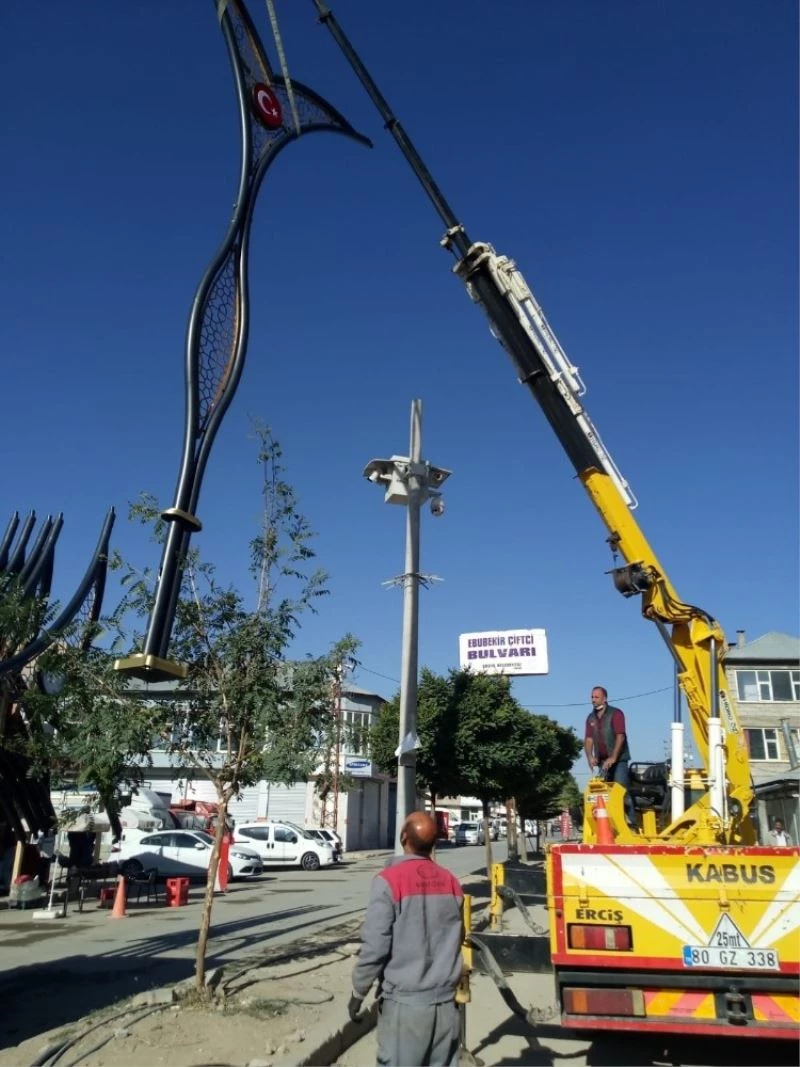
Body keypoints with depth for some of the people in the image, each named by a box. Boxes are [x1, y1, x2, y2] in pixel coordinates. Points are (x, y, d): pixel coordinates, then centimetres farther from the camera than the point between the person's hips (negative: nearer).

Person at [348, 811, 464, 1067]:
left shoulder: (389, 880, -14)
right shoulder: (451, 882, 3)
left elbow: (375, 946, -14)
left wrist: (358, 992, -1)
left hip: (404, 1002, -5)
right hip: (445, 1001, 5)